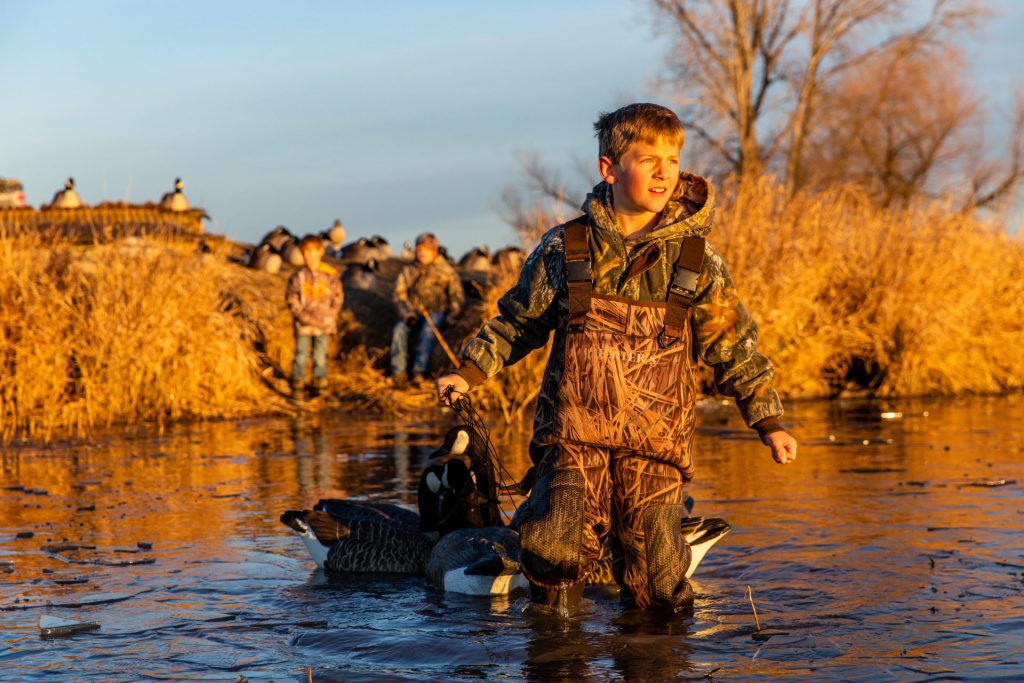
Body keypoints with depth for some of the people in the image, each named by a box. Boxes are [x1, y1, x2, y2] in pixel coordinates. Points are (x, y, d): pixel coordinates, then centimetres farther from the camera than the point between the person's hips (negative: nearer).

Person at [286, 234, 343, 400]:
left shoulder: (330, 275, -2)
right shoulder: (298, 275, -3)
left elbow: (338, 297, 5)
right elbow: (291, 297, 1)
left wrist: (330, 316, -5)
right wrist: (301, 315, -10)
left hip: (323, 323, 1)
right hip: (303, 323, -1)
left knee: (320, 356, 9)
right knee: (301, 355, 0)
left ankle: (320, 385, 21)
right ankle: (297, 387, 7)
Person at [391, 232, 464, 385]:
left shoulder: (446, 271, 8)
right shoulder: (408, 271, 13)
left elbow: (456, 296, 7)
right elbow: (399, 295, 8)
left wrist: (451, 316, -7)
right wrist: (407, 313, -9)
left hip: (435, 312, -3)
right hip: (413, 313, 3)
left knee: (427, 331, -36)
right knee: (399, 330, -29)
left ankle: (419, 372, -45)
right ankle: (398, 372, -36)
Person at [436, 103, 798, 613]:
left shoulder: (696, 260, 4)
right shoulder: (565, 248, 4)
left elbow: (732, 347, 11)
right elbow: (518, 321, 17)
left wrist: (768, 422, 8)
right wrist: (470, 371, 9)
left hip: (656, 438, 1)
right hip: (574, 430, 0)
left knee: (654, 578, -3)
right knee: (556, 547, -20)